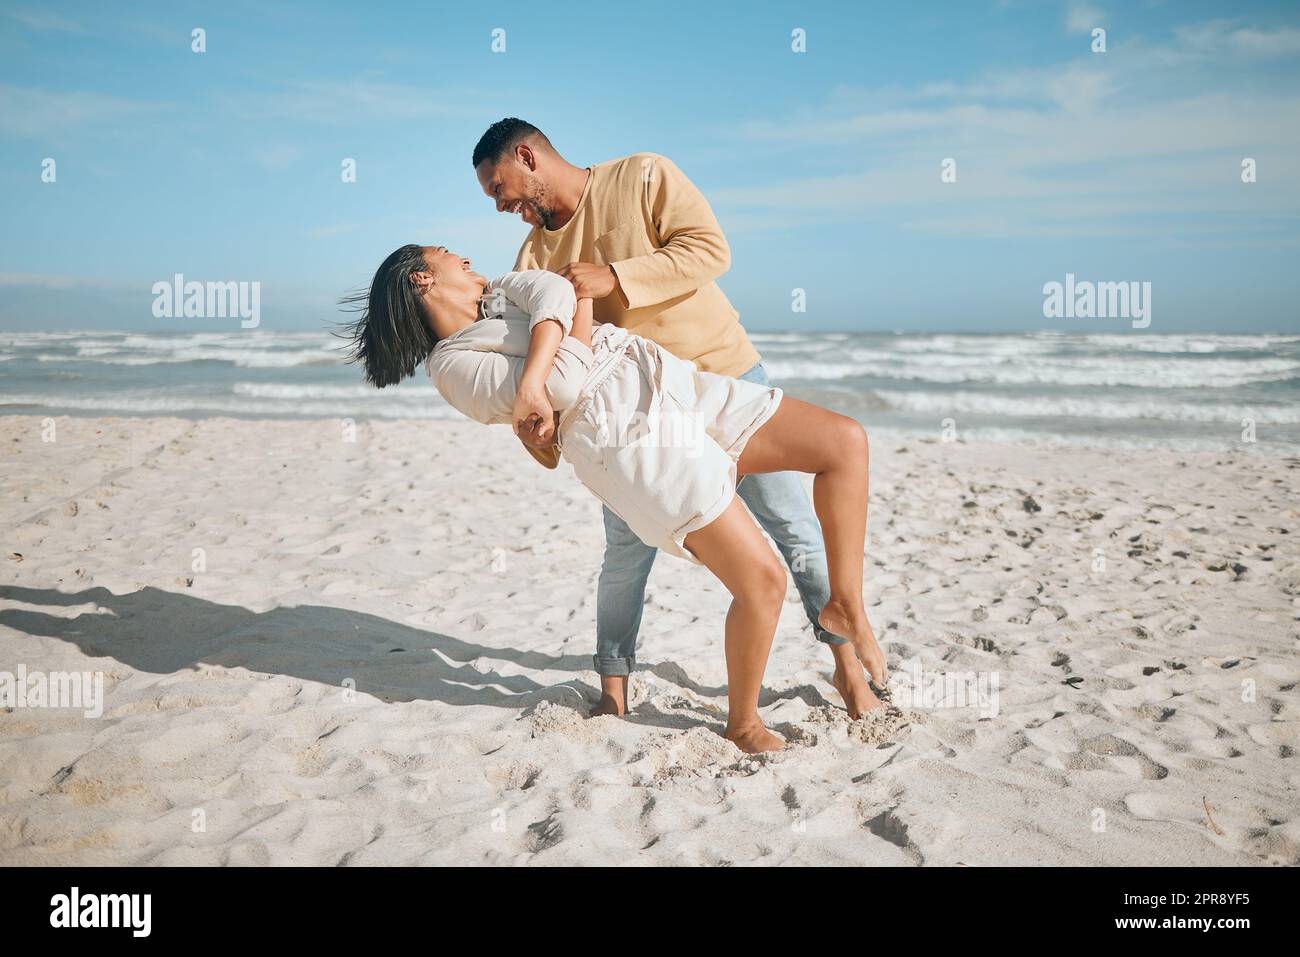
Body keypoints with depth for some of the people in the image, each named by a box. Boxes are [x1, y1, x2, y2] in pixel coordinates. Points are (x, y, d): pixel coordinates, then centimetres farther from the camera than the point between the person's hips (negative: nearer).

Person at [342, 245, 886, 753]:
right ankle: (742, 724, 10)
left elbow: (552, 289, 0)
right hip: (626, 431, -8)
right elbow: (566, 381, -10)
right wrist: (582, 304, 4)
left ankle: (846, 608, 11)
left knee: (846, 442, -2)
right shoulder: (450, 365, 2)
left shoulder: (507, 292, 26)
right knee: (763, 583, -14)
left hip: (676, 386, 8)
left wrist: (530, 384, -12)